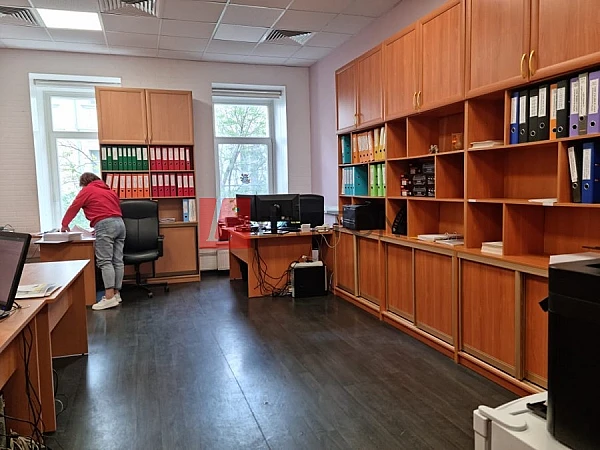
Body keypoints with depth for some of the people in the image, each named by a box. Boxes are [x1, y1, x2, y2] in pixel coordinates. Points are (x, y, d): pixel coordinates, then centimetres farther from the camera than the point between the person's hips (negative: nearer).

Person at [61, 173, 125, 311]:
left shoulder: (87, 190, 9)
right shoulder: (108, 190, 27)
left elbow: (73, 208, 12)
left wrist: (64, 224, 28)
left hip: (105, 225, -7)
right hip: (119, 223, 7)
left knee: (104, 261, -11)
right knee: (117, 261, 5)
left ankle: (109, 297, -17)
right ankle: (116, 293, 7)